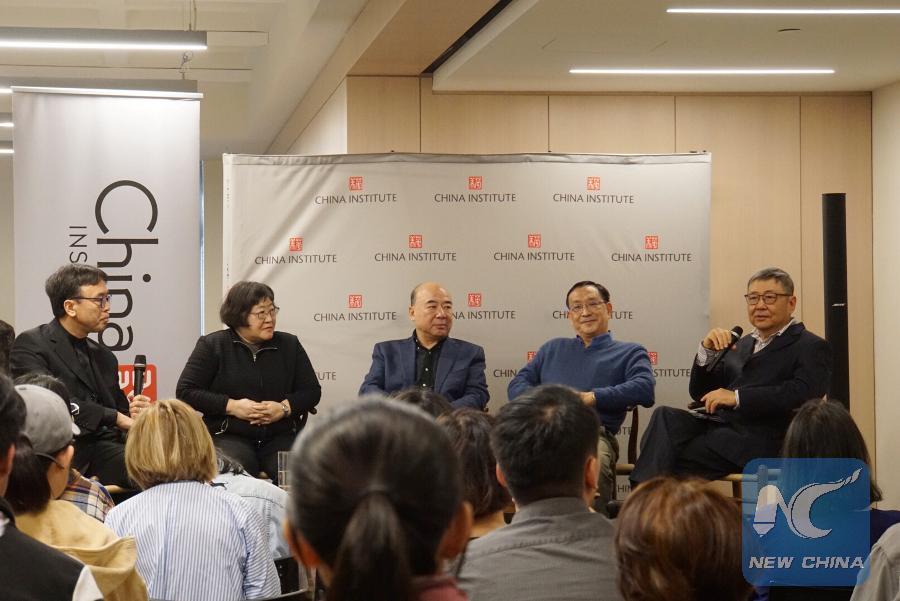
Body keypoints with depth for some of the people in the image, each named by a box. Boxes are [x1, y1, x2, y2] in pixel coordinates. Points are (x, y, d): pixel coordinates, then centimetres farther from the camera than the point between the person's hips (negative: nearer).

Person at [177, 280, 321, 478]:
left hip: (280, 437, 2)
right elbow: (185, 391, 0)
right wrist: (232, 406, -10)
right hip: (228, 437, -2)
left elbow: (312, 391, 14)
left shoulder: (290, 345, 15)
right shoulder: (212, 345, 5)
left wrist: (284, 408, -7)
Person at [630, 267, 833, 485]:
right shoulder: (742, 344, 27)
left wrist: (737, 397, -17)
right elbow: (700, 394, 23)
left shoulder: (811, 347, 6)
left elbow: (801, 393, -14)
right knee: (665, 416, -25)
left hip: (758, 442, -6)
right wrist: (707, 351, 5)